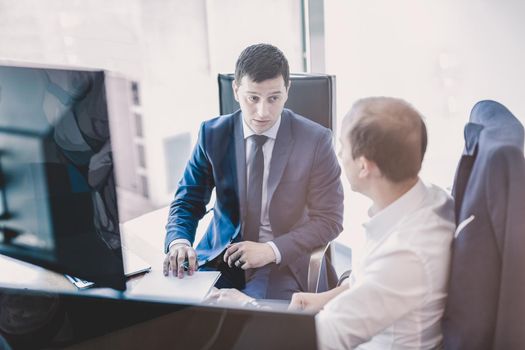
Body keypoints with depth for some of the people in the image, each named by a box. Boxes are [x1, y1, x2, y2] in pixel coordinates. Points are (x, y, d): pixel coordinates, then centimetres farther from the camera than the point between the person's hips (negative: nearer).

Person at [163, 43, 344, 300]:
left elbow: (329, 219, -6)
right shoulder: (213, 134, -3)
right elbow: (188, 201, 3)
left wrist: (271, 250, -20)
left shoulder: (315, 140, -10)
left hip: (282, 263, -2)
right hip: (221, 258, 3)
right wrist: (179, 242, -20)